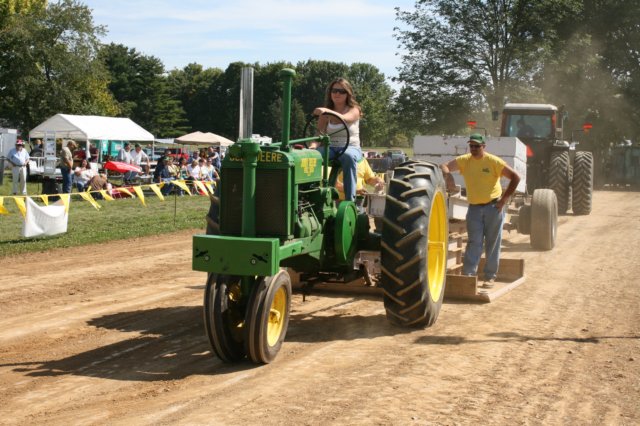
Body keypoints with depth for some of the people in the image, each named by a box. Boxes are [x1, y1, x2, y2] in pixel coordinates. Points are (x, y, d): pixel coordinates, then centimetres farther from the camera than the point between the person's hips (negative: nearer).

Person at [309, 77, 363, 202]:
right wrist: (313, 146, -21)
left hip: (350, 148, -3)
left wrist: (327, 111, -41)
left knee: (348, 157, -41)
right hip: (330, 148, 3)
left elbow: (344, 118, -22)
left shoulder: (354, 110, 2)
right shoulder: (325, 114, 13)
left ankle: (350, 200, -42)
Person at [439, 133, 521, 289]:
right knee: (474, 242, -3)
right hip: (474, 208, 2)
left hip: (493, 206, -2)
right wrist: (448, 175, -24)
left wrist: (504, 198, -10)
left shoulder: (494, 161, -8)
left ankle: (490, 277, 9)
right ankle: (468, 274, -7)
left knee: (493, 243, 3)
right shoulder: (464, 161, 1)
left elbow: (515, 177, -7)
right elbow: (444, 167, -1)